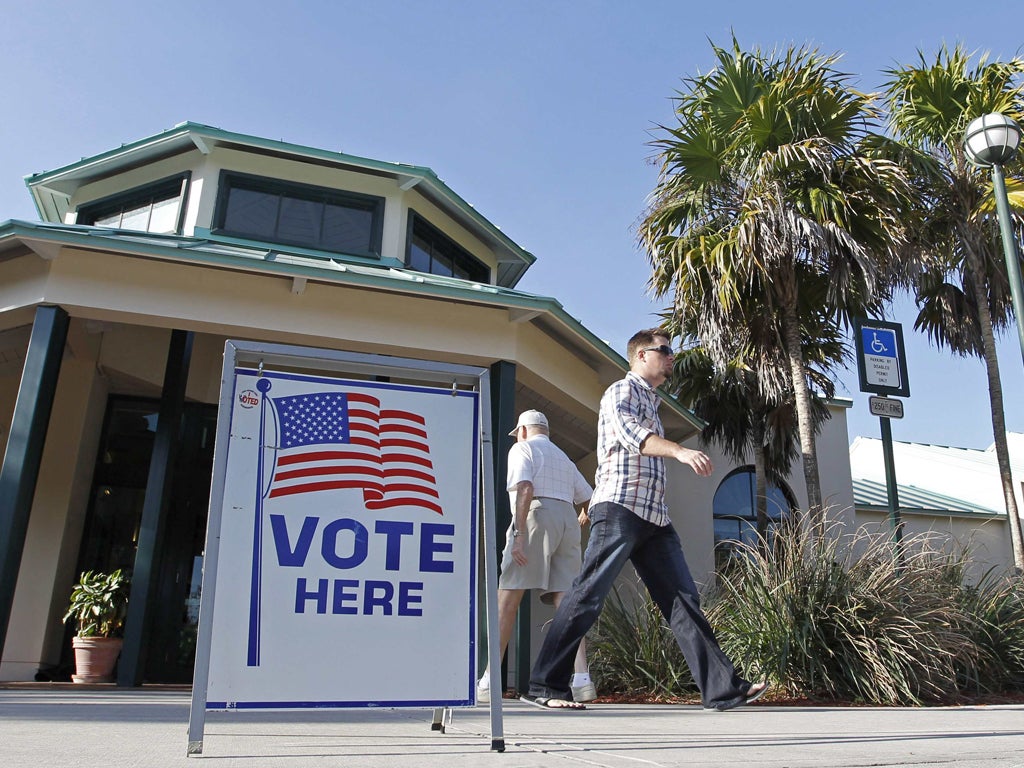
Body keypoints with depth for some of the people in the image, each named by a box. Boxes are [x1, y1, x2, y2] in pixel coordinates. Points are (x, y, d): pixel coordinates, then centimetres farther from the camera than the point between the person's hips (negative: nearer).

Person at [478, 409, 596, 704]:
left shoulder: (522, 449, 8)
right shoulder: (564, 458, 29)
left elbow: (525, 488, -10)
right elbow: (589, 498, 26)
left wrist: (518, 533, -17)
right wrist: (583, 517, 49)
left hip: (536, 516, -6)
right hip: (567, 519, 7)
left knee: (507, 601, -5)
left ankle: (488, 682, -6)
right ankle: (581, 678, -14)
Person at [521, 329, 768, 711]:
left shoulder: (650, 402, 28)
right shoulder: (623, 390, 1)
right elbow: (628, 430, -20)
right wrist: (679, 450, -35)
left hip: (654, 515, 9)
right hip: (620, 507, -9)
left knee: (682, 597, 2)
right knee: (587, 596, -10)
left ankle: (723, 687, 1)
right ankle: (544, 686, -4)